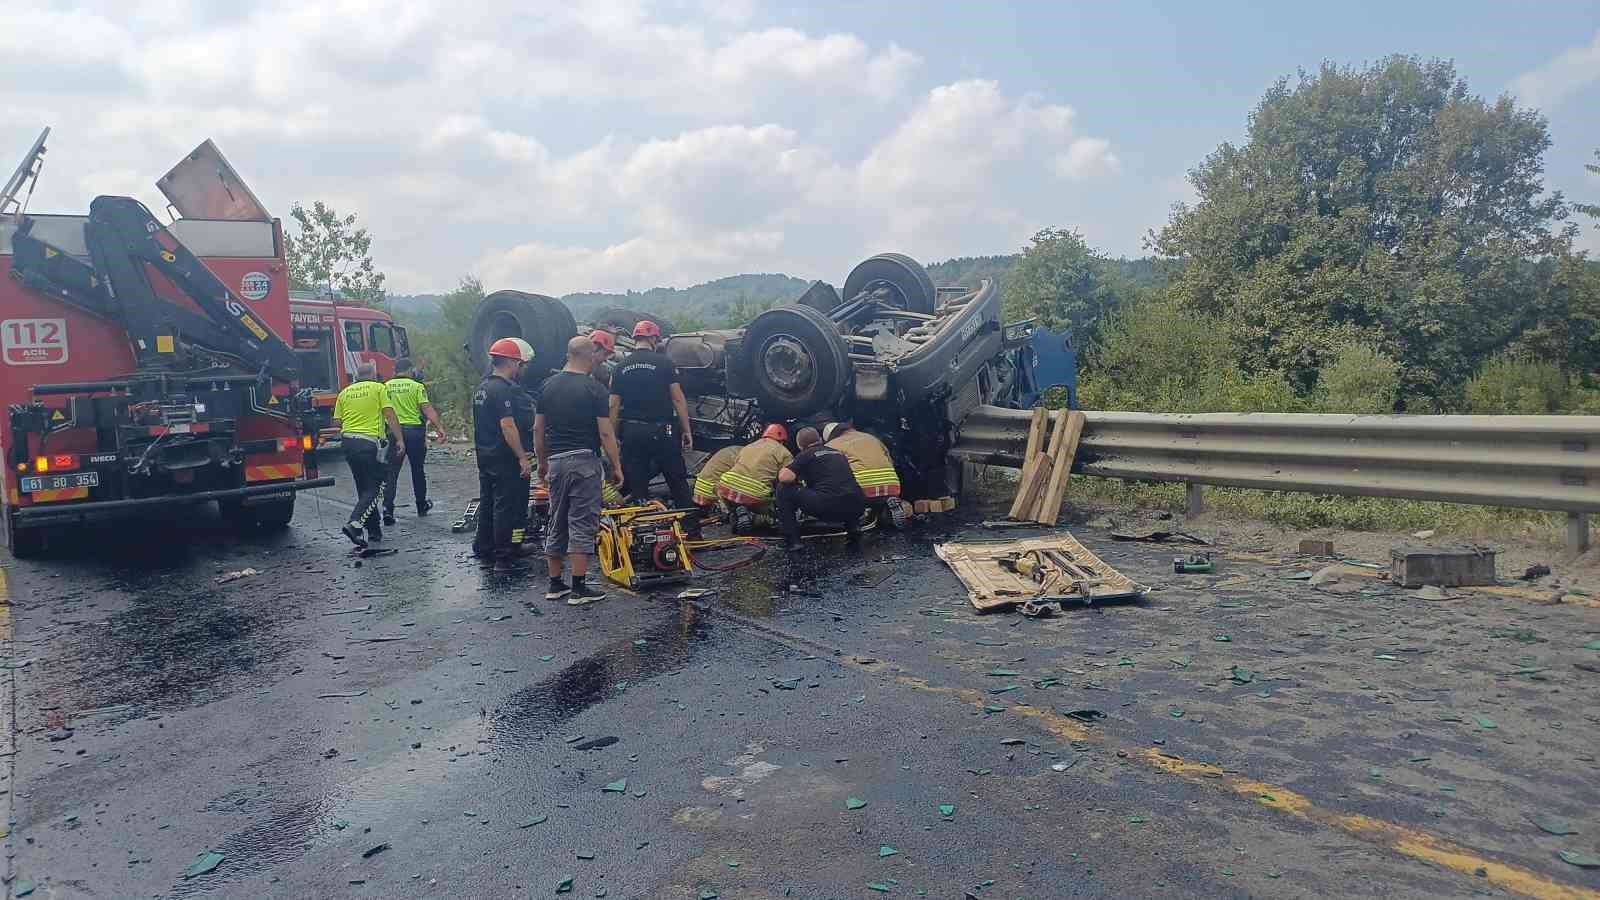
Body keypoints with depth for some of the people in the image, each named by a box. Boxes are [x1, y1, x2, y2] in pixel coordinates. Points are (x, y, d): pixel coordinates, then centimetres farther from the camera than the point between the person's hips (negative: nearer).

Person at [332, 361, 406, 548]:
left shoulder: (345, 392, 15)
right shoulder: (378, 388, 3)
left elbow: (337, 422, 11)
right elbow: (390, 415, -6)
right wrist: (400, 439, -7)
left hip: (347, 441, 5)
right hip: (369, 442, -5)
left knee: (364, 488, 13)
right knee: (373, 488, -3)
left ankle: (374, 531, 16)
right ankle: (354, 523, -22)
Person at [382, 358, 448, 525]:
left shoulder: (386, 386, 6)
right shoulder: (417, 386, -2)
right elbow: (427, 408, -12)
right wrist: (440, 428, -16)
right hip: (414, 431, -1)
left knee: (391, 472, 2)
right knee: (417, 470, 14)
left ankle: (388, 508, -10)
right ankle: (421, 505, 28)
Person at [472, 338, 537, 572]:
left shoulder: (482, 387, 14)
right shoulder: (503, 390, -18)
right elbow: (508, 426, -23)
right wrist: (523, 457, -22)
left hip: (485, 455, 10)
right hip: (505, 459, -10)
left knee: (488, 504, 16)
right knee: (508, 507, -4)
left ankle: (484, 552, 25)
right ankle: (505, 557, -1)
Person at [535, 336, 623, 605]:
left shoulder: (548, 385, 7)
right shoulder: (594, 388, -8)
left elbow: (538, 429, 10)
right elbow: (605, 433, -10)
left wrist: (542, 462, 21)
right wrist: (616, 467, -3)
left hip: (556, 460, 6)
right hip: (584, 461, -5)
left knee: (557, 523, 14)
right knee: (582, 524, -2)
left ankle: (555, 585, 19)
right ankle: (578, 588, -2)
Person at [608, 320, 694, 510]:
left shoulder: (621, 367, 6)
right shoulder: (664, 362, -3)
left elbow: (613, 406, 4)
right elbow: (678, 399, -6)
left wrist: (613, 437, 10)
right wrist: (686, 430, -1)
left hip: (631, 432, 3)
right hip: (661, 430, -3)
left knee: (636, 487, 8)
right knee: (678, 483, 6)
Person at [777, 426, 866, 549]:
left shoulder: (806, 455, 9)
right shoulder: (839, 453, 27)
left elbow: (785, 478, -4)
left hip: (828, 508, -6)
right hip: (856, 508, 6)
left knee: (784, 490, 10)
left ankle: (792, 540, 5)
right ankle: (854, 529, 18)